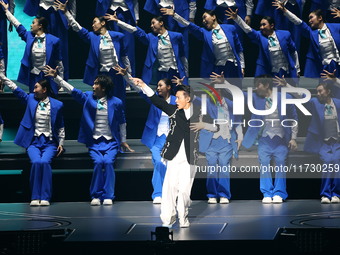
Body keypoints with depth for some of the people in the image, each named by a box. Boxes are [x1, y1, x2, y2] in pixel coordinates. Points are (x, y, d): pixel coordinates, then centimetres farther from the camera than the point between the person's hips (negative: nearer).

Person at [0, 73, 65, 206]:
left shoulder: (57, 105, 4)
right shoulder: (30, 99, 9)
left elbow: (60, 126, 12)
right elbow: (14, 88, 8)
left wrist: (61, 143, 6)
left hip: (49, 142, -1)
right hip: (33, 141, 1)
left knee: (45, 162, -29)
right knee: (36, 162, -27)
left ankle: (45, 197, -24)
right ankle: (35, 197, -20)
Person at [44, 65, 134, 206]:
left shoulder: (116, 103, 0)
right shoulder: (88, 97, 4)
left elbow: (122, 122, 11)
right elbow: (71, 90, 4)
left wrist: (123, 141, 16)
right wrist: (56, 77, -2)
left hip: (111, 141, -1)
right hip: (94, 142, 1)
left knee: (108, 162, -25)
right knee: (98, 162, -23)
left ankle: (108, 196, -18)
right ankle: (96, 196, -14)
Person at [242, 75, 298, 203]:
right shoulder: (255, 98, 1)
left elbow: (294, 119, 2)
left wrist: (293, 138, -1)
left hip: (281, 140, -2)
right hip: (264, 139, 2)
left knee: (280, 166, -1)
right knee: (264, 165, -3)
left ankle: (278, 194, 7)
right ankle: (267, 194, 2)